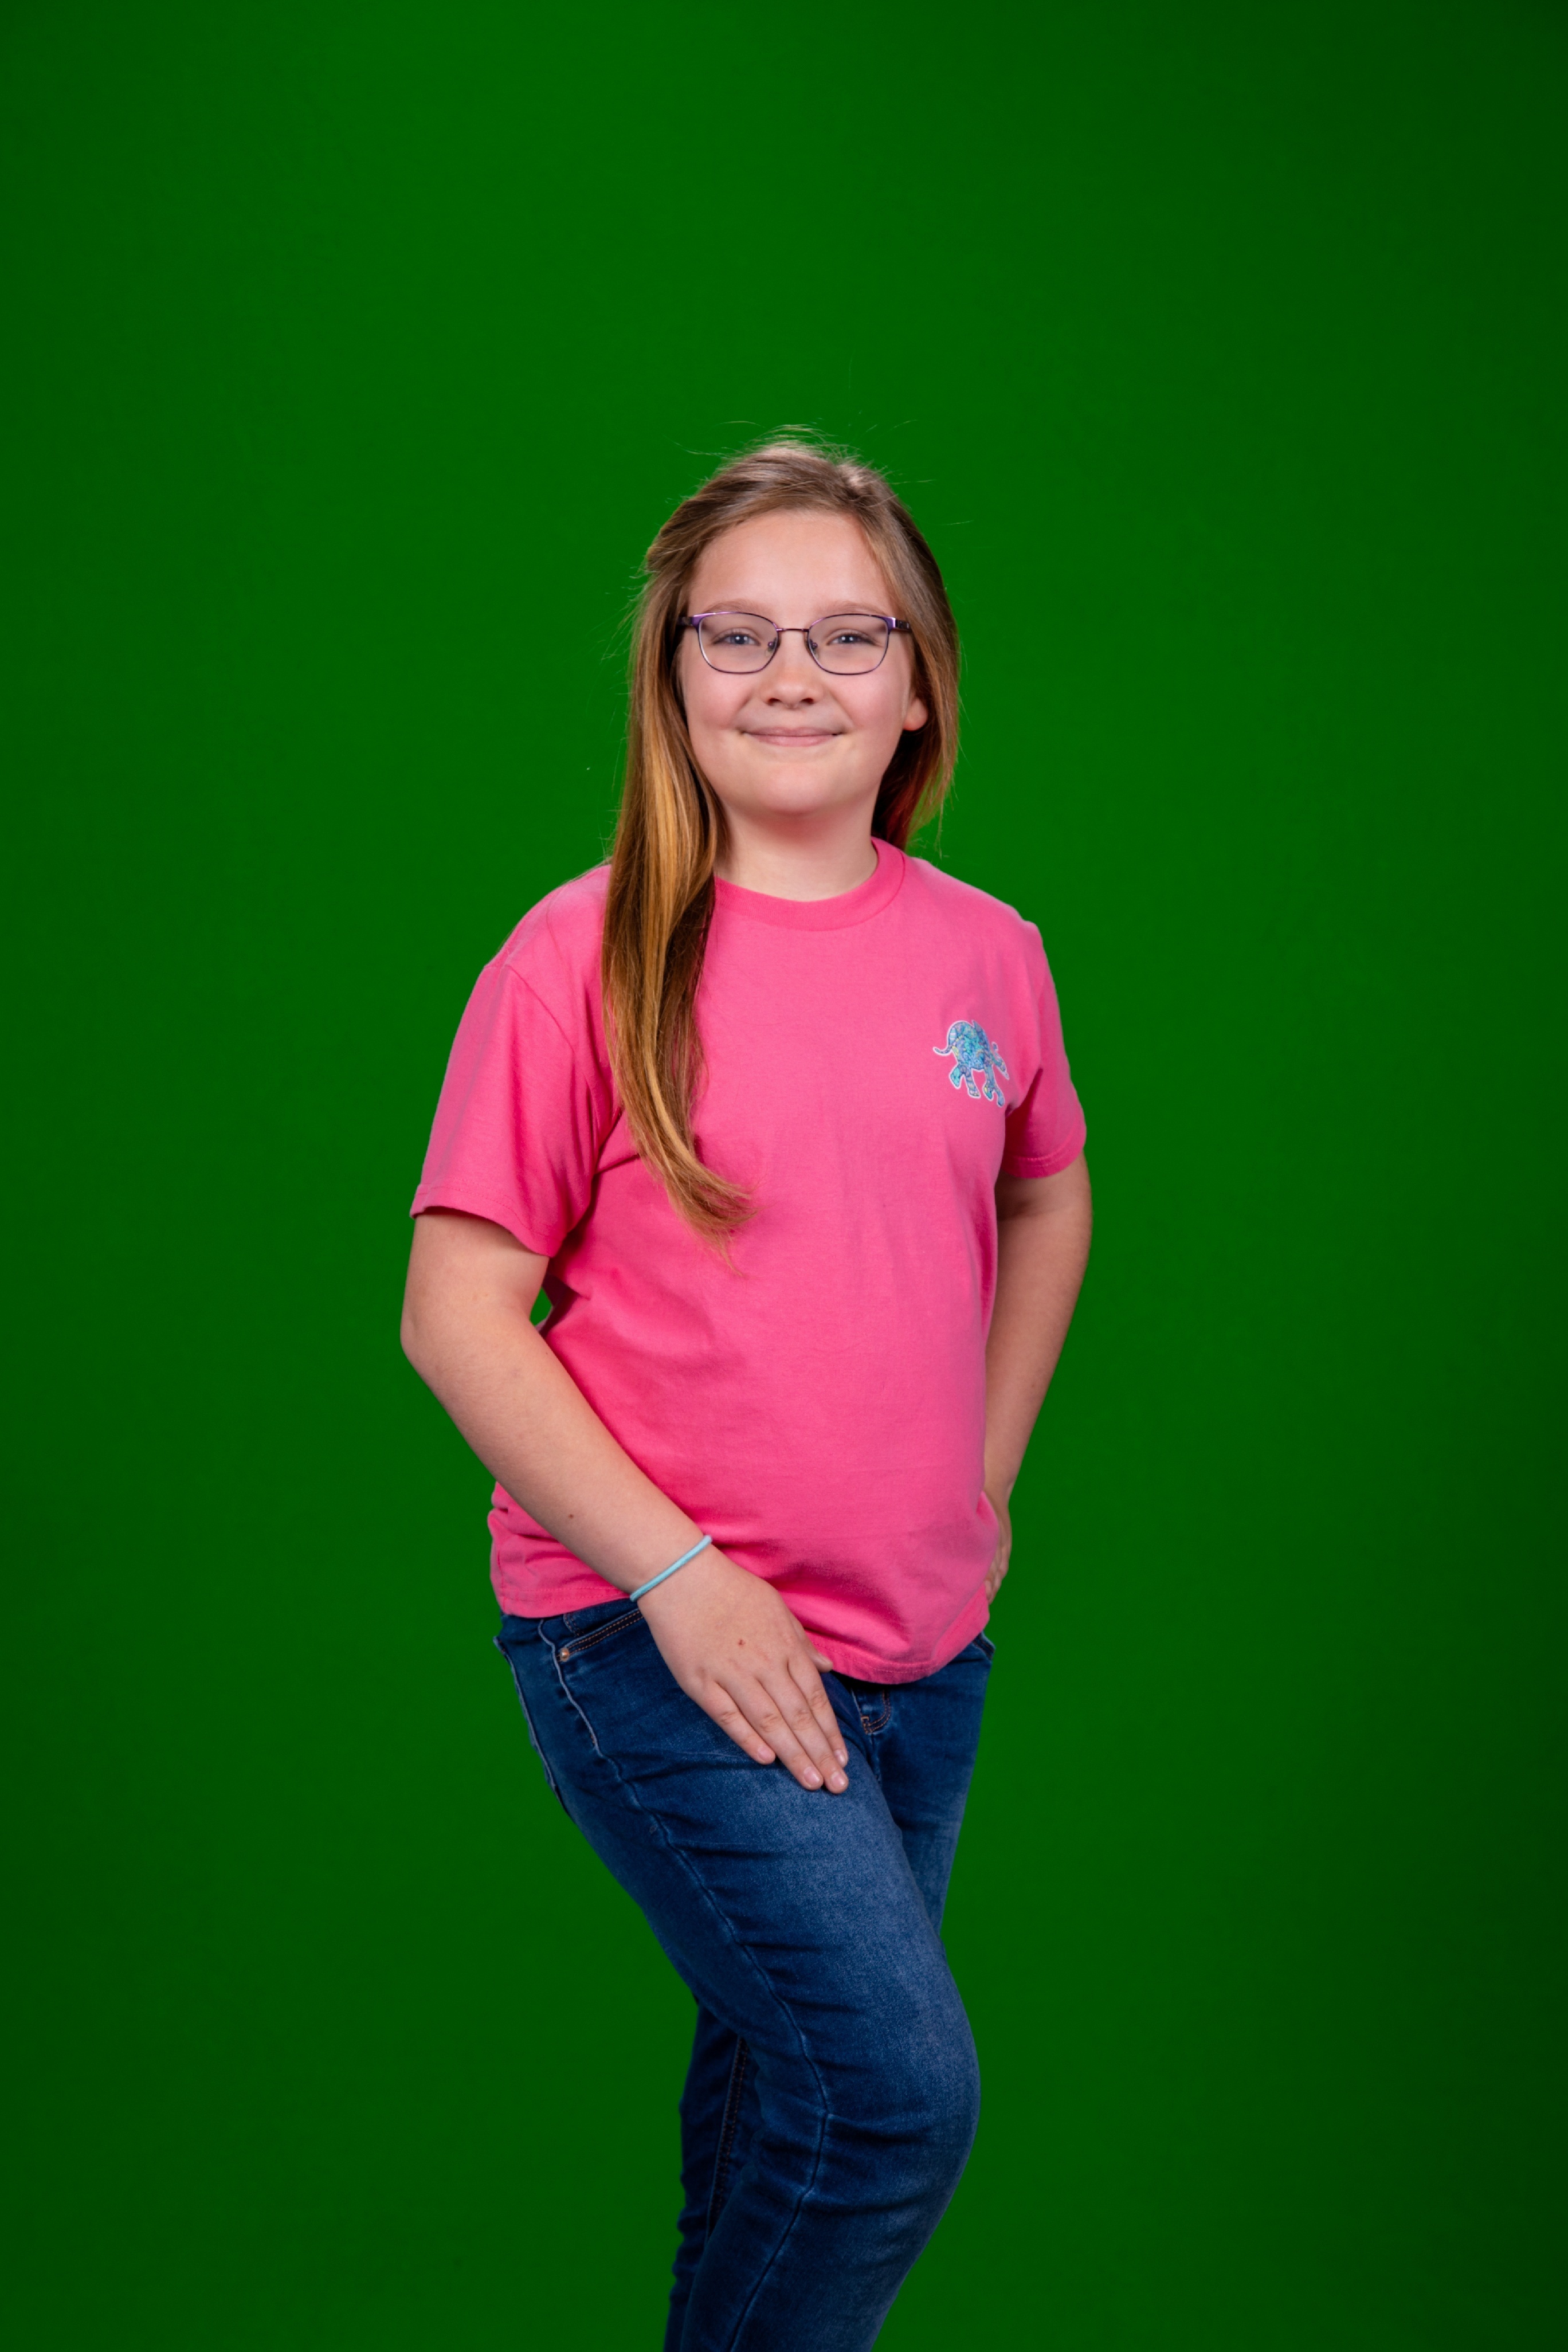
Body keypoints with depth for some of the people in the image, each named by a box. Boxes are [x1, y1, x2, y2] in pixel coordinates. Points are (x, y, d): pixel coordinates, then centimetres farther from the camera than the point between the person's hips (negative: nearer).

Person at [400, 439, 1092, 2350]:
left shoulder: (985, 954, 3)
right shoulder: (589, 956, -11)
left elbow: (1047, 1202, 21)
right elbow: (456, 1317, -11)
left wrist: (986, 1480, 13)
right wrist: (679, 1575, -17)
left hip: (919, 1642, 5)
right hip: (656, 1637, -5)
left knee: (793, 2075, 18)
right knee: (899, 2087, -11)